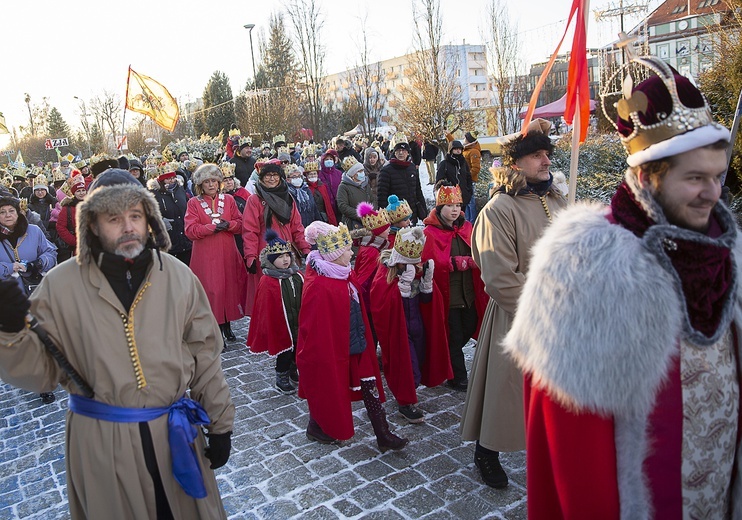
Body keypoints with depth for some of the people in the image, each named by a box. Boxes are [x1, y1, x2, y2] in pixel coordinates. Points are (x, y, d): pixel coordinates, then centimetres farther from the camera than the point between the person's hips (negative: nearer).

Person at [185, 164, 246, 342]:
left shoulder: (228, 200, 10)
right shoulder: (194, 203, 2)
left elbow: (240, 224, 6)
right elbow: (190, 230, -7)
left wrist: (228, 225, -15)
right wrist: (212, 227, -19)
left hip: (228, 253, 3)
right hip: (205, 256, -2)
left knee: (230, 286, 5)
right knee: (211, 290, -3)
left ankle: (227, 325, 21)